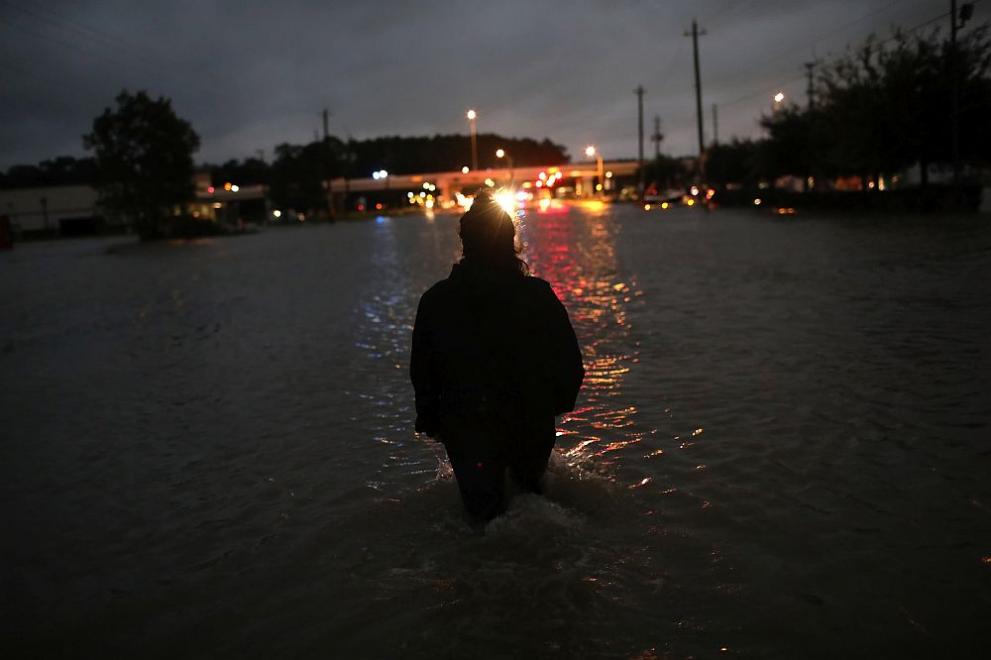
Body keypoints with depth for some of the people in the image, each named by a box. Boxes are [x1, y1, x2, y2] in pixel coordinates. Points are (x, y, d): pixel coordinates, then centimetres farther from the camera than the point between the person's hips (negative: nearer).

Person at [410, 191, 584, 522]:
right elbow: (571, 365, -7)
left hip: (465, 431, 0)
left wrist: (430, 420, 14)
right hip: (532, 427, 1)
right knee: (529, 481, 31)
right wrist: (557, 403, 12)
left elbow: (422, 372, -2)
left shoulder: (435, 300, -9)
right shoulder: (538, 294, -11)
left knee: (483, 507, 19)